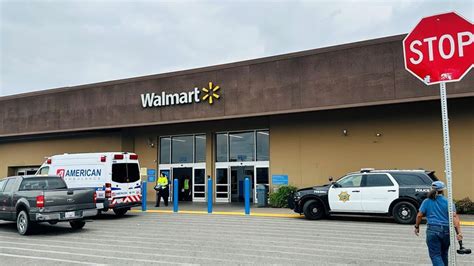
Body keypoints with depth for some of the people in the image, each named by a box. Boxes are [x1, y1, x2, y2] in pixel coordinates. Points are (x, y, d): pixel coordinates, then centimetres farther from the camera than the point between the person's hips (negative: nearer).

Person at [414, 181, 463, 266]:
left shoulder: (426, 202, 2)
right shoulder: (448, 202, 0)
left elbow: (419, 215, 1)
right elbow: (454, 217, -11)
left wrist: (417, 226, 15)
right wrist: (458, 232, -16)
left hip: (432, 231, -2)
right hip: (446, 231, 2)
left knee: (435, 255, -1)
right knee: (444, 254, 20)